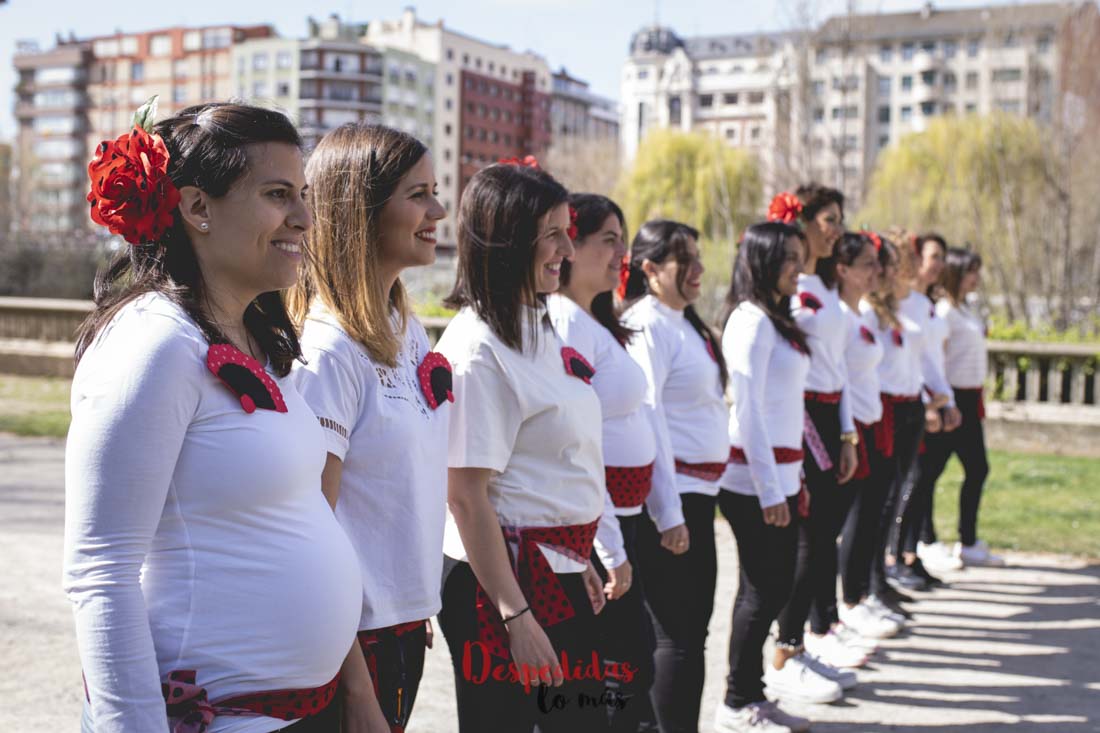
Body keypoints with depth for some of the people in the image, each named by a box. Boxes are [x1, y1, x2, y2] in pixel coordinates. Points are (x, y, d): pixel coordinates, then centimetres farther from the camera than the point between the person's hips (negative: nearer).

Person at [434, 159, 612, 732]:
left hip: (558, 573, 9)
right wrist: (516, 616, -20)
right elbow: (466, 496, -20)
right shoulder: (478, 350, -18)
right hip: (502, 580, -9)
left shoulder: (538, 327, 9)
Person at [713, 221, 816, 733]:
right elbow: (747, 408, -17)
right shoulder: (751, 320, -13)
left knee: (774, 587, 13)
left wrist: (793, 477, 15)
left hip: (780, 474, 9)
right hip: (754, 479, -9)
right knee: (762, 590, -2)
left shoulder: (778, 319, 15)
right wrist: (769, 490, -18)